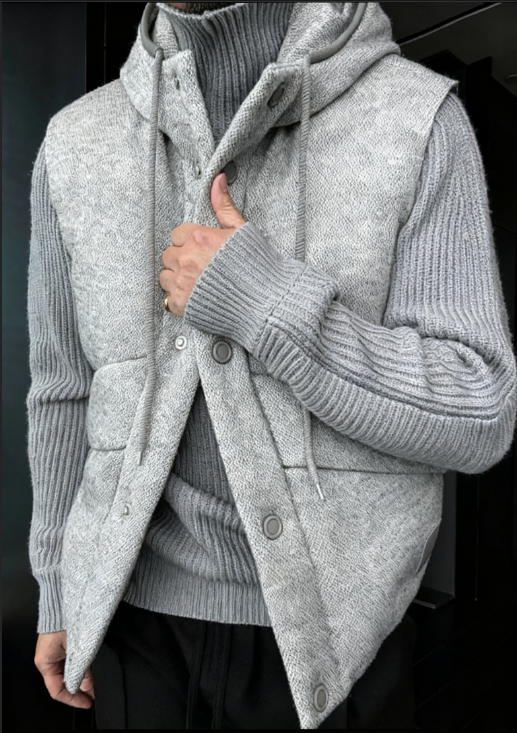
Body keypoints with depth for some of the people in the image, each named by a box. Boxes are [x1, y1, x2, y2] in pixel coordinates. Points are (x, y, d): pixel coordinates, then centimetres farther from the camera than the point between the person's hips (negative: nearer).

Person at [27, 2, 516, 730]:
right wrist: (60, 594, 11)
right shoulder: (76, 142, -1)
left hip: (329, 621, -2)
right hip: (138, 608, 3)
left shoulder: (420, 118, -11)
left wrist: (266, 300, -24)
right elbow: (65, 387, 4)